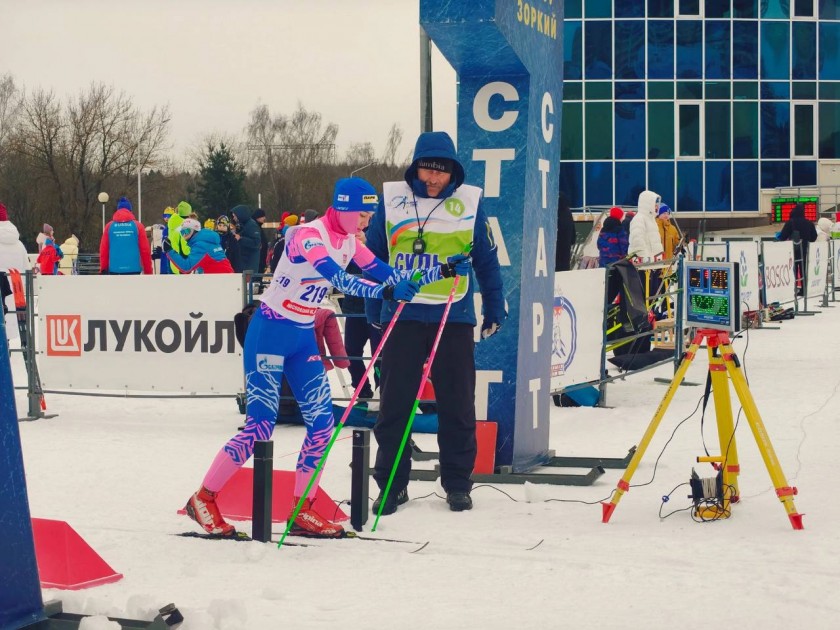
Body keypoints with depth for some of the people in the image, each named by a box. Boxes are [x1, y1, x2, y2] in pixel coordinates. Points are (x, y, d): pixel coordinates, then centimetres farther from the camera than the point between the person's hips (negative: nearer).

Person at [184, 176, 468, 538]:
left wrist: (443, 272, 0)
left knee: (322, 423, 1)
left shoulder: (348, 241, 5)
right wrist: (385, 291, -46)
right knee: (260, 426, -10)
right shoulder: (309, 236, -21)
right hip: (270, 332, -8)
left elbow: (389, 275, 7)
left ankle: (301, 512, 9)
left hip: (303, 337, 8)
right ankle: (203, 500, 4)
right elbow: (337, 279, -36)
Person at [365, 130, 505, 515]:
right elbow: (373, 256, 9)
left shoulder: (469, 204, 2)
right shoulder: (392, 200, 2)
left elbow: (487, 261, 9)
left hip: (454, 317, 0)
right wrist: (373, 309, 10)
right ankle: (391, 483, 14)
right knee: (394, 403, 4)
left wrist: (494, 310, 8)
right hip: (401, 315, 0)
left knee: (457, 404, 6)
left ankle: (457, 483, 17)